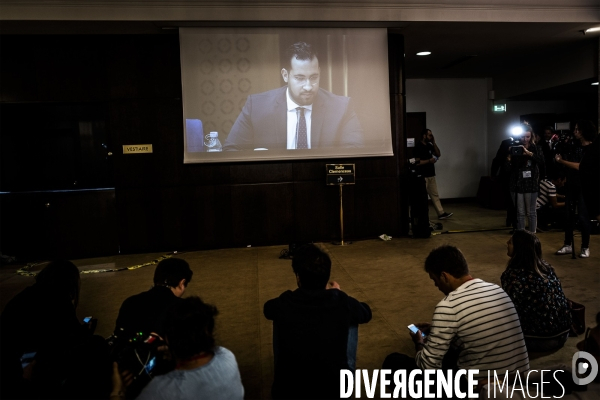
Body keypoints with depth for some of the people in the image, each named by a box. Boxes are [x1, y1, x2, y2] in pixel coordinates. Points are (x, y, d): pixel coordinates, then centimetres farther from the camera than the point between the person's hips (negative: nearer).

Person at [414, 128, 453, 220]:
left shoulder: (429, 145, 13)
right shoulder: (418, 147, -13)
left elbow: (438, 154, 10)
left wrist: (434, 143, 3)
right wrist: (429, 161, -16)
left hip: (431, 175, 8)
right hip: (423, 176, -8)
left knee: (435, 195, 8)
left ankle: (441, 213, 10)